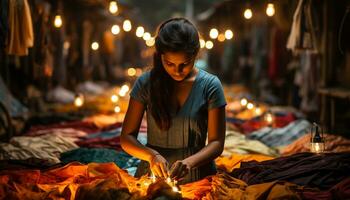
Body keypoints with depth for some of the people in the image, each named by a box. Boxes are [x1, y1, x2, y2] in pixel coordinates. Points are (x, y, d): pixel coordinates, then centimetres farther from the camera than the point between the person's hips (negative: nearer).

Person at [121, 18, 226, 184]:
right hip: (153, 174, 1)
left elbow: (216, 143, -3)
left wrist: (190, 162, -22)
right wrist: (152, 155, -17)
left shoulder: (210, 85, -2)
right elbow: (127, 137, 2)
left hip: (196, 176, -1)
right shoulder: (146, 83, 0)